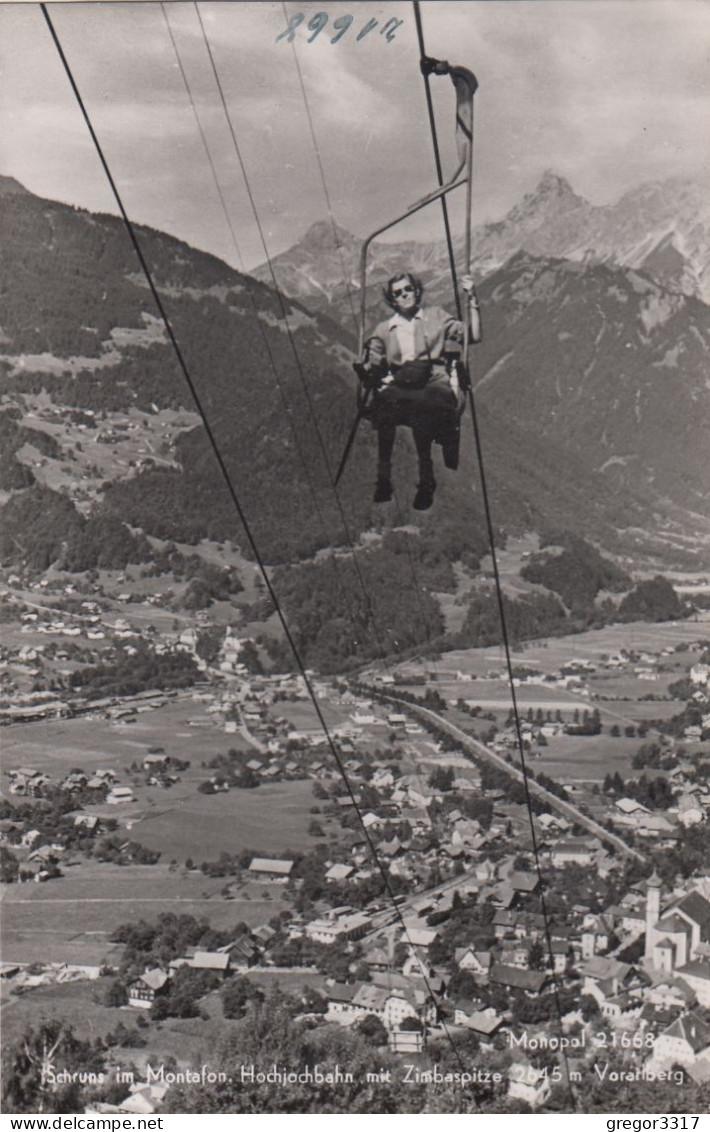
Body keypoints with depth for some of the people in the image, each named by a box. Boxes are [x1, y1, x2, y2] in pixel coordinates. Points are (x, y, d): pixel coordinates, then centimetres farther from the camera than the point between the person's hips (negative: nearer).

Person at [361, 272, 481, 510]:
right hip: (397, 383, 2)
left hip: (435, 381, -2)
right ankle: (383, 478, -34)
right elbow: (371, 366, 18)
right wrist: (367, 368, -3)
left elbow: (474, 336, 12)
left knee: (420, 404, -39)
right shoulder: (384, 329, 25)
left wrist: (472, 300, 6)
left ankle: (426, 479, -34)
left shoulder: (436, 317, 21)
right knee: (384, 401, -36)